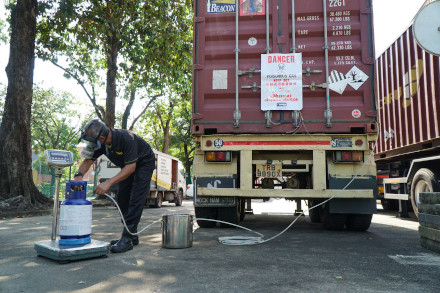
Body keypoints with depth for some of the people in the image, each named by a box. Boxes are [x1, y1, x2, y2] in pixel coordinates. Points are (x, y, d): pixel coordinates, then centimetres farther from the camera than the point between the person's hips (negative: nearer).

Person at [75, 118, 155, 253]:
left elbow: (131, 167, -38)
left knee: (135, 200, -16)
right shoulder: (101, 143, -14)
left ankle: (127, 239, -14)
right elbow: (89, 160, -8)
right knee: (122, 199, 4)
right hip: (128, 166, 8)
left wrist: (109, 183, -45)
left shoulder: (126, 138, -37)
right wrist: (79, 175, -29)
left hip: (144, 163, -8)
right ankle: (132, 236, 13)